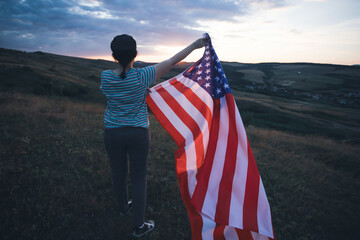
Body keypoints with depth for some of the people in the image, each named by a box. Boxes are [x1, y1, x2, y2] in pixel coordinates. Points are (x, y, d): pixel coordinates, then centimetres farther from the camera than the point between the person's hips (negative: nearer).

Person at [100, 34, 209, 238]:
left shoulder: (106, 77, -10)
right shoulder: (141, 76, -17)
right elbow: (172, 61, -9)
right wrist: (194, 45, 1)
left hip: (113, 133, 3)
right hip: (138, 133, -3)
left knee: (118, 174, 20)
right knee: (138, 177, 10)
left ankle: (124, 207, 47)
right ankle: (138, 225, 22)